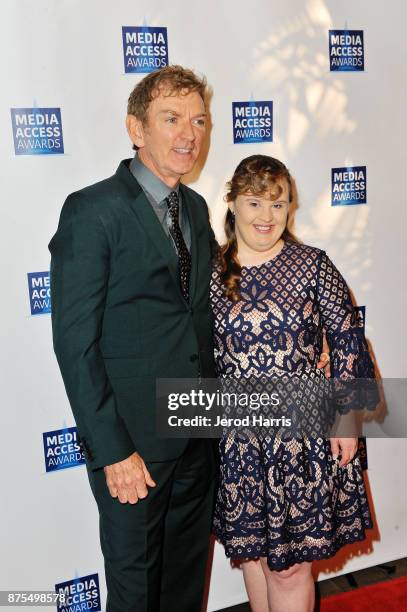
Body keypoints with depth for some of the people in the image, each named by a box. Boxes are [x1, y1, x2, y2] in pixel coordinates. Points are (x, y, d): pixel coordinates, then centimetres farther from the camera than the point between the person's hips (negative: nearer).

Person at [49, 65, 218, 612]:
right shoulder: (92, 211, -15)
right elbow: (75, 342, -17)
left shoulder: (196, 208, 7)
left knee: (189, 566, 23)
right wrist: (112, 451, -18)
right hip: (134, 436, -6)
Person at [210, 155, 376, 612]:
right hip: (239, 436, 2)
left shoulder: (313, 265, -5)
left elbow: (345, 342, -2)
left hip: (304, 432, -2)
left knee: (291, 562, 7)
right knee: (253, 551, 18)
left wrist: (346, 418, -3)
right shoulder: (211, 272, -1)